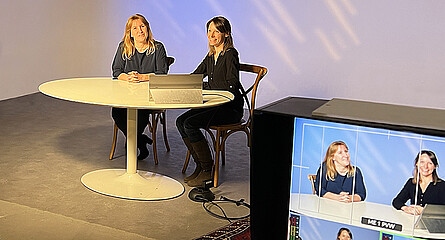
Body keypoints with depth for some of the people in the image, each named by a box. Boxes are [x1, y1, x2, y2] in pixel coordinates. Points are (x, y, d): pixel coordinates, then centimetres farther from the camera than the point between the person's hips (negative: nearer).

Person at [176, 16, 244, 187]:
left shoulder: (230, 54, -12)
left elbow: (232, 85, -20)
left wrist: (206, 88, -16)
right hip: (214, 105, 8)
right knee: (181, 121, -8)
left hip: (231, 108, -8)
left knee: (190, 124, -22)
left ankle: (208, 171, -9)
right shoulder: (211, 56, 14)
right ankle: (200, 165, 2)